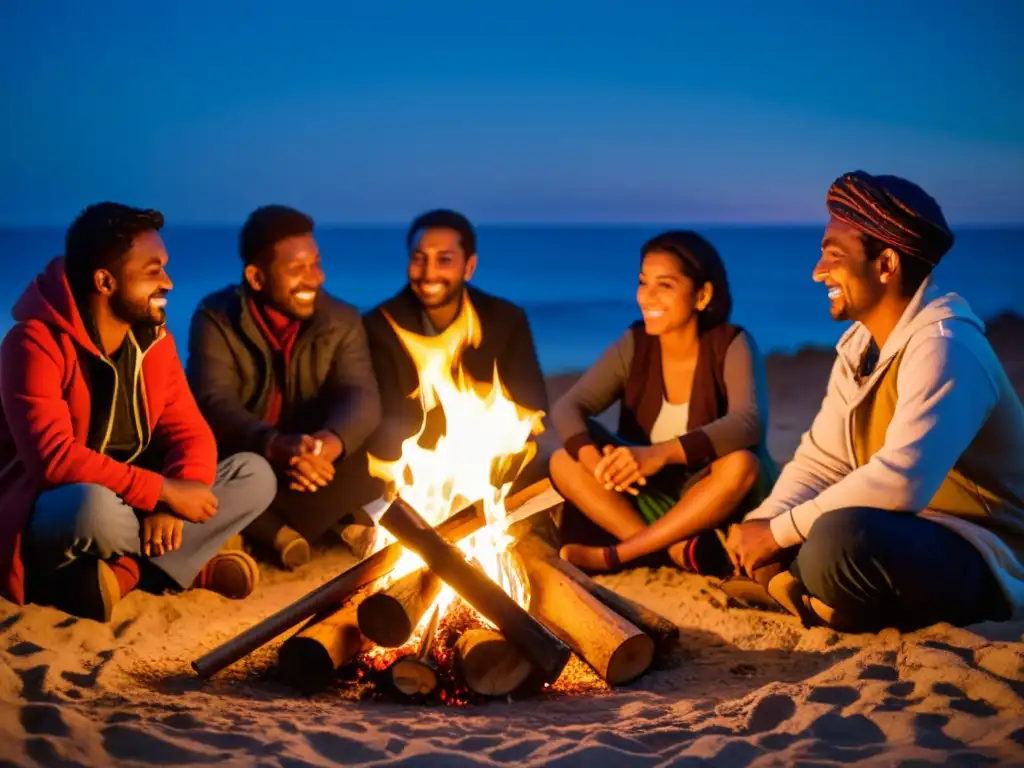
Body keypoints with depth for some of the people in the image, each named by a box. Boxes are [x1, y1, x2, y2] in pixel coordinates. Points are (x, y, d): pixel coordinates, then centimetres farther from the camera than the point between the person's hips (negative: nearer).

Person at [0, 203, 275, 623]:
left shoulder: (152, 336, 3)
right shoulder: (36, 343, -19)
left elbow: (189, 430, 2)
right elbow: (53, 458, -29)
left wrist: (170, 503, -20)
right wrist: (163, 492, -28)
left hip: (136, 504, 7)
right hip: (48, 516, -7)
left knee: (254, 474, -7)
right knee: (97, 507, -42)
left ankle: (124, 569, -18)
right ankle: (177, 561, -10)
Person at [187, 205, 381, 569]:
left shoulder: (342, 320, -4)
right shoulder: (215, 318, -12)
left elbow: (361, 396, -18)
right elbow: (214, 403, -24)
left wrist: (330, 443, -44)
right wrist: (275, 445, -46)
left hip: (312, 461, 1)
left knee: (356, 467, -29)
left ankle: (264, 539, -22)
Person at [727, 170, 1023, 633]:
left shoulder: (943, 347, -23)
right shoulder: (860, 343, 8)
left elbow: (900, 482, -34)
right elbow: (821, 460, 7)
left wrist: (778, 532, -26)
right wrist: (762, 525, -12)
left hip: (981, 561, -8)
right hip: (905, 534, 9)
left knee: (841, 539, -35)